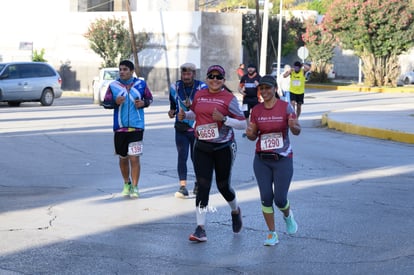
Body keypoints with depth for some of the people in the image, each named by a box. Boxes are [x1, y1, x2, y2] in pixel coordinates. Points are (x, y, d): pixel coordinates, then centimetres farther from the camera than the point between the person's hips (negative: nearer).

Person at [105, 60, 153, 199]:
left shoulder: (141, 84, 3)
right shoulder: (113, 85, 3)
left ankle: (135, 187, 0)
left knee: (134, 158, -8)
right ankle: (127, 184, 32)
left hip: (136, 127, -2)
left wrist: (144, 103, -7)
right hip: (119, 128, 2)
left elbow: (150, 98, 14)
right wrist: (115, 102, -14)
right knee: (123, 158, 12)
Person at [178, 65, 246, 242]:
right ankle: (200, 229, -7)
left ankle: (235, 211, 42)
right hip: (202, 147, 3)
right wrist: (185, 115, 4)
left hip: (223, 148, -3)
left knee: (223, 186, 9)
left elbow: (243, 124, -9)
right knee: (203, 186, -6)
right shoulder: (199, 95, 7)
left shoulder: (229, 98, -7)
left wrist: (223, 119, -22)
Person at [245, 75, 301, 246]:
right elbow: (253, 137, 7)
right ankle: (272, 234, 12)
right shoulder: (256, 110, 2)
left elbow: (297, 131, -15)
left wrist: (294, 126, -38)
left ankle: (288, 216, 32)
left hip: (283, 159, -3)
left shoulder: (285, 107, -8)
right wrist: (250, 133, -16)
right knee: (266, 197, 0)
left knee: (280, 199, -3)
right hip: (261, 160, 3)